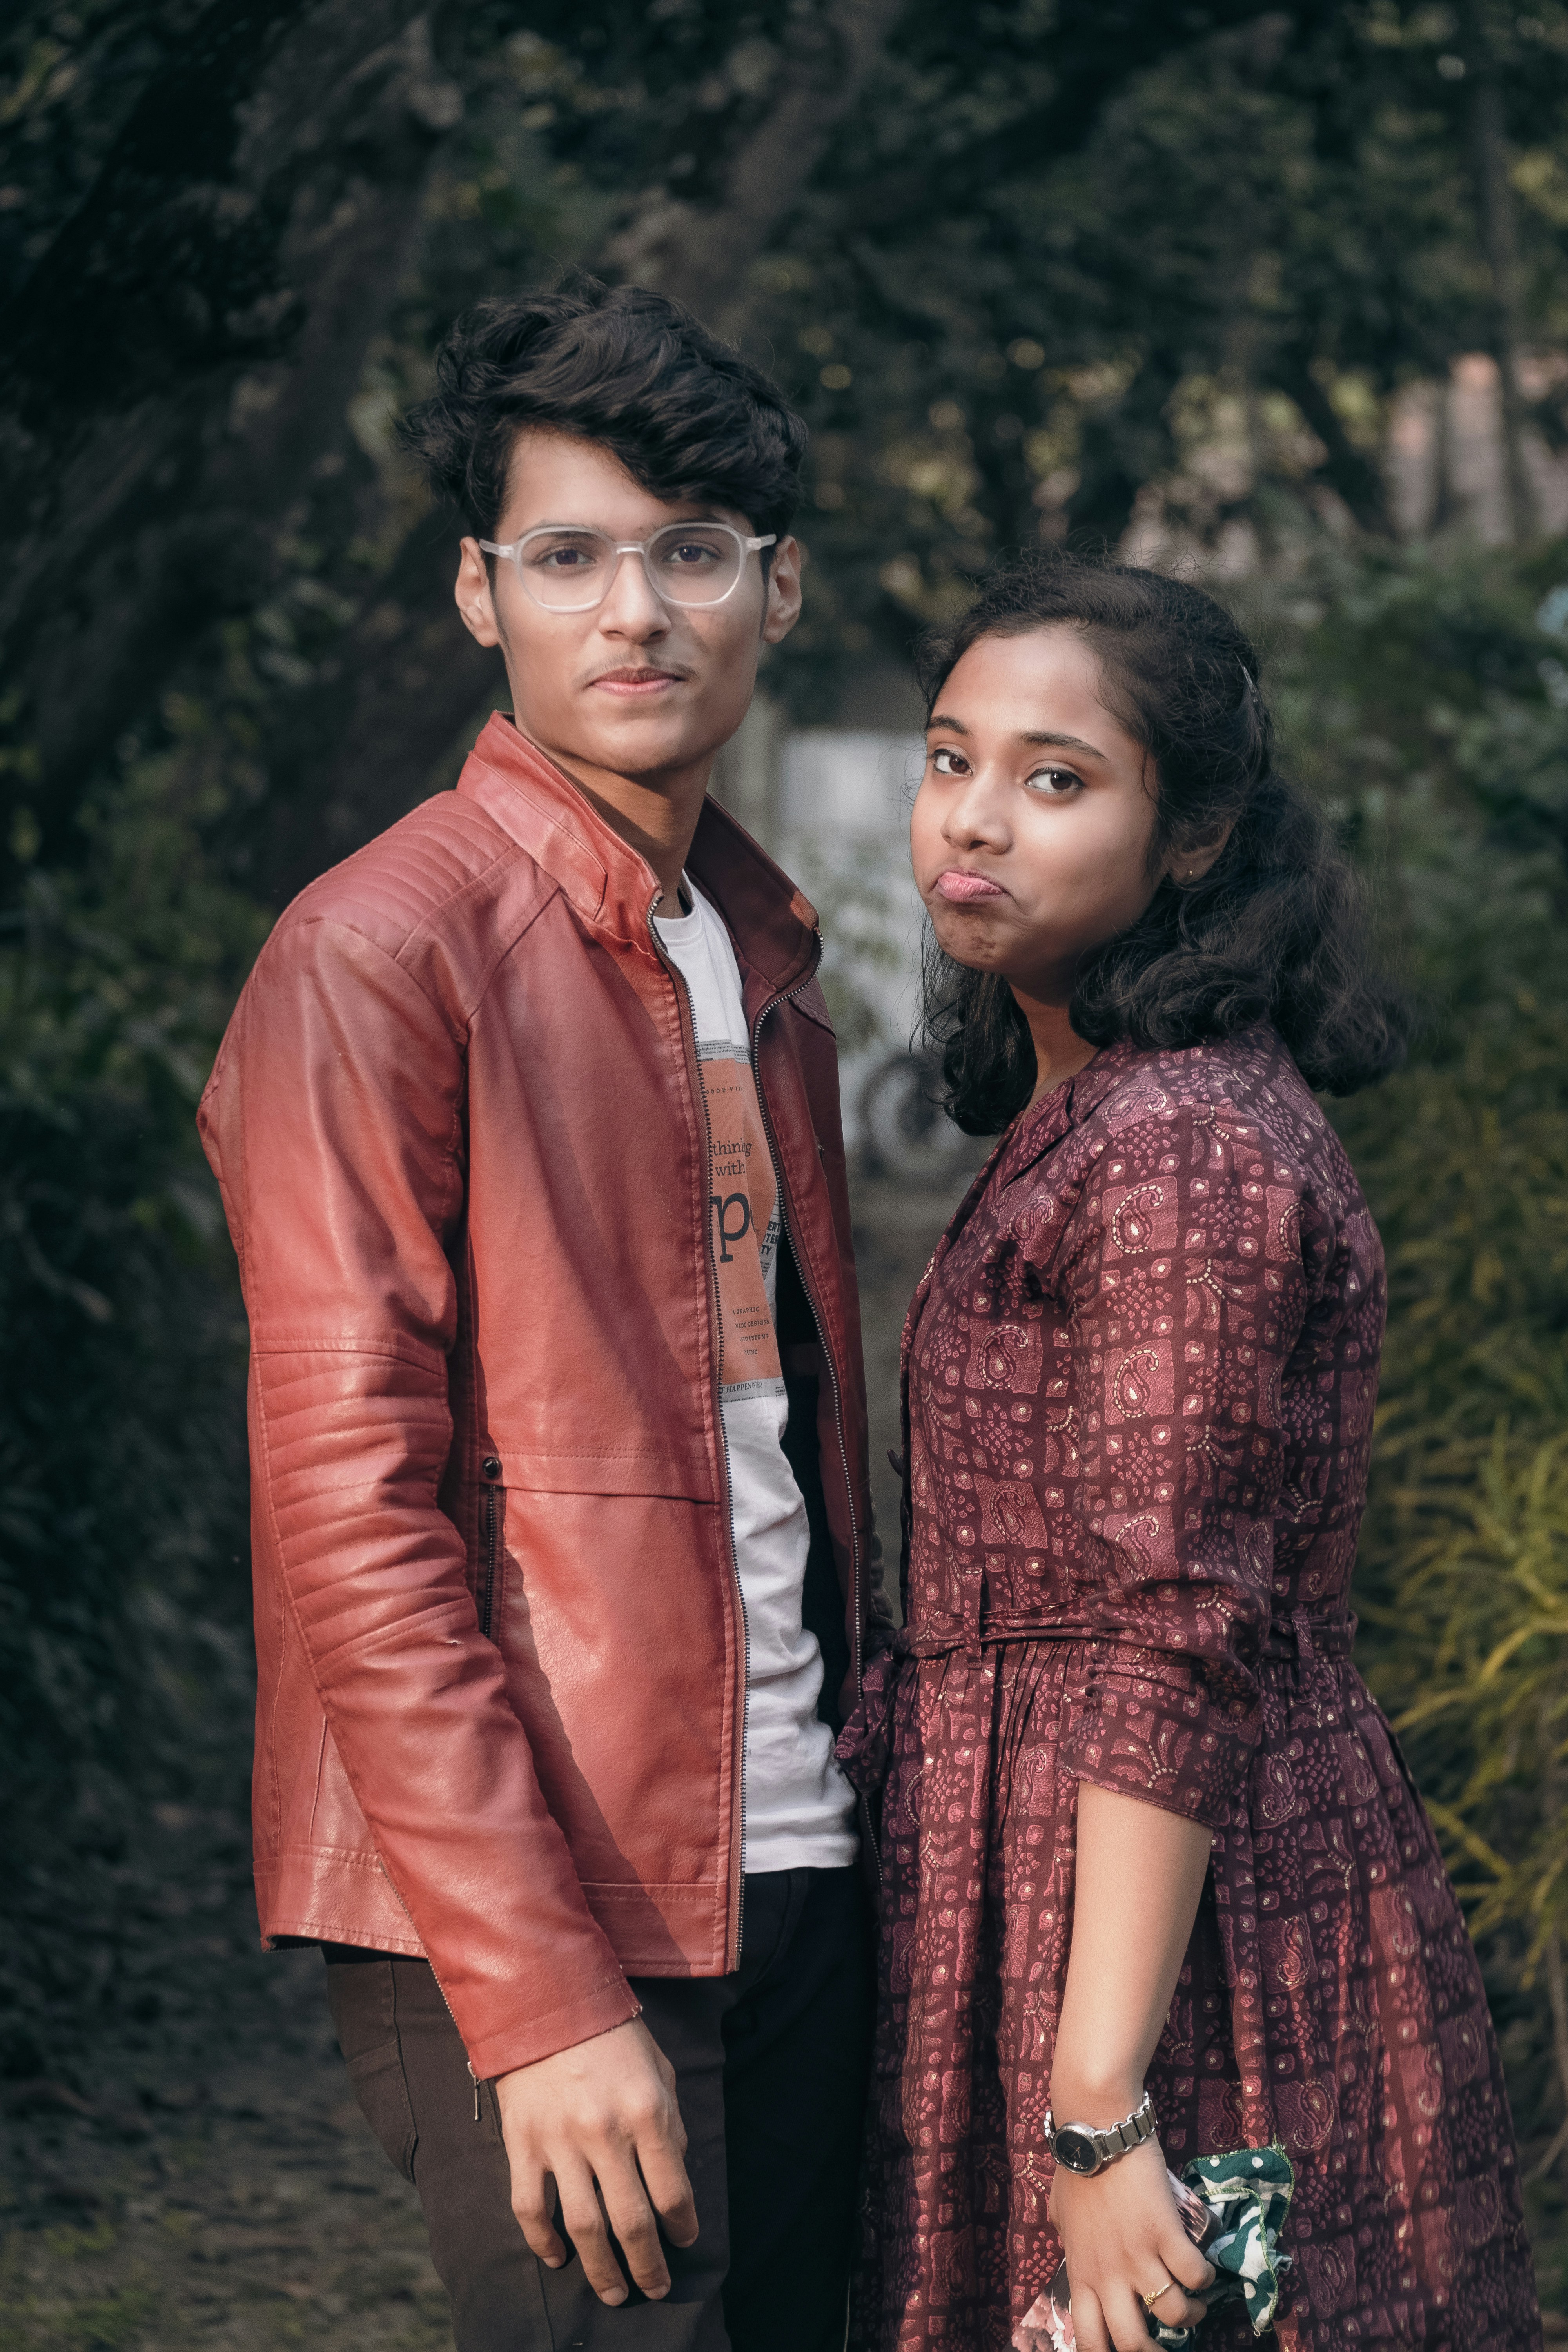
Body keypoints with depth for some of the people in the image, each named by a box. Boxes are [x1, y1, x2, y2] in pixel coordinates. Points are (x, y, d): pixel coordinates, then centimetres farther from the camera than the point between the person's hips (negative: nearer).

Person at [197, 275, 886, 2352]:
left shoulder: (762, 954, 15)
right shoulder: (381, 956, -10)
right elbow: (350, 1513, -15)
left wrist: (859, 1744, 10)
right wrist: (540, 1993, -19)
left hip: (797, 1877, 7)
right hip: (527, 1924, -7)